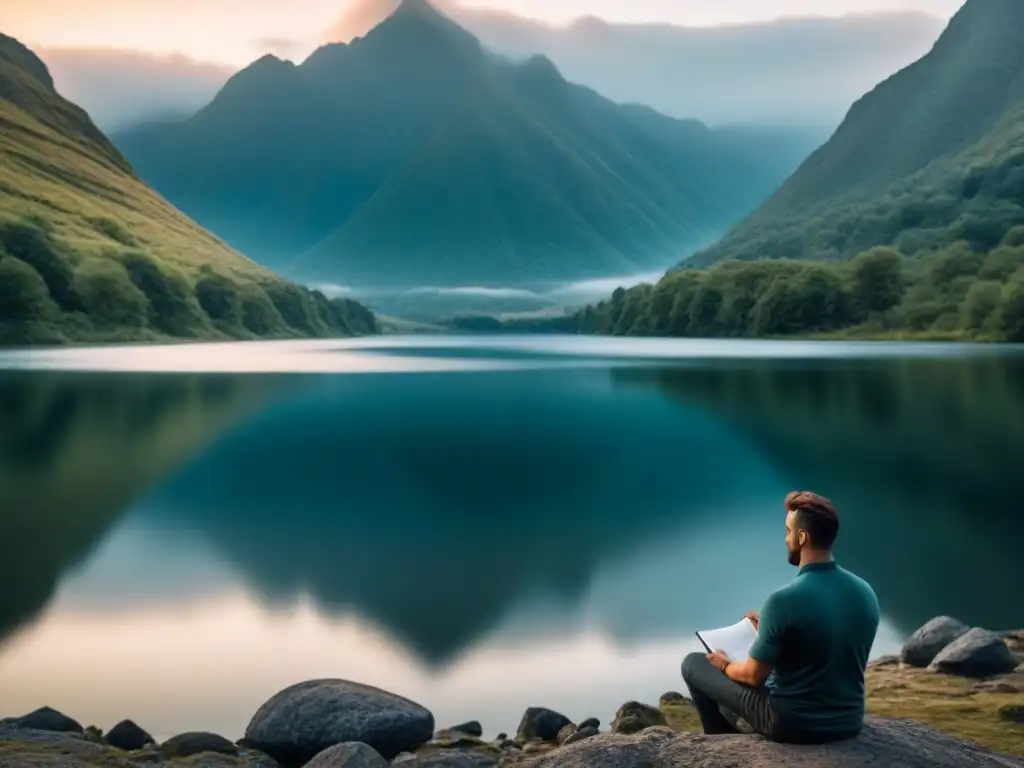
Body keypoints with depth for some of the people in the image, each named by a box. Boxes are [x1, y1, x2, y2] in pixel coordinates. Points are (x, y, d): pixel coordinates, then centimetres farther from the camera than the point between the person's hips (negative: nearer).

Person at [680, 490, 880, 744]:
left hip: (794, 725, -7)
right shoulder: (866, 592, -3)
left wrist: (724, 666, 8)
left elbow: (754, 676, -13)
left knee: (694, 663, 12)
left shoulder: (784, 599, -23)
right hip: (849, 723, 7)